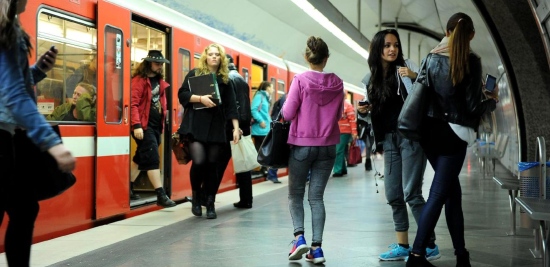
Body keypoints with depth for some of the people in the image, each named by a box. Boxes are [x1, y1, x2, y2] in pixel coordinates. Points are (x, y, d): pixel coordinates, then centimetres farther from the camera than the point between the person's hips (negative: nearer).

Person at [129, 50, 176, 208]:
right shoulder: (139, 80, -10)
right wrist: (136, 125, -23)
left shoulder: (160, 81, 14)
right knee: (152, 159, -10)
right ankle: (161, 195, -11)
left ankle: (129, 188, 25)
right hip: (144, 126, -8)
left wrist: (163, 121, 15)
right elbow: (133, 104, -17)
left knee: (141, 158, 14)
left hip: (156, 125, 8)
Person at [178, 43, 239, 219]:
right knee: (199, 161, -17)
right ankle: (196, 196, 8)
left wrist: (236, 128, 0)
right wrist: (200, 98, -16)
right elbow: (182, 94, -1)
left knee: (212, 165, 1)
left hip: (216, 127, 2)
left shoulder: (224, 80, 12)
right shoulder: (194, 74, 6)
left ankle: (210, 204, 13)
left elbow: (231, 106, 8)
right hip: (196, 125, -2)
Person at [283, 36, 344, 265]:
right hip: (328, 146, 3)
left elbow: (287, 114, -11)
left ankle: (299, 237, -3)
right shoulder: (337, 83, 1)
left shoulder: (300, 80, -11)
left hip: (302, 145, -3)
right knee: (316, 196, 9)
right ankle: (316, 247, 3)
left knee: (295, 194, 14)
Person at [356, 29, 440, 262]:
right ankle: (402, 245, 15)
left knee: (411, 193, -11)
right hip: (389, 140, 6)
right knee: (393, 195, 7)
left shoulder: (405, 67, -3)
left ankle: (430, 246, -4)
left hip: (410, 136, -6)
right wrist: (366, 109, 2)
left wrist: (415, 77, -27)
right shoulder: (373, 79, 12)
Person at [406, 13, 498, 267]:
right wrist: (492, 101, 9)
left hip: (430, 130, 5)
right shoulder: (471, 61, -9)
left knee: (452, 191, 14)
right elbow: (473, 107, -11)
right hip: (453, 133, -5)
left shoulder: (431, 58, 4)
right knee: (439, 194, -2)